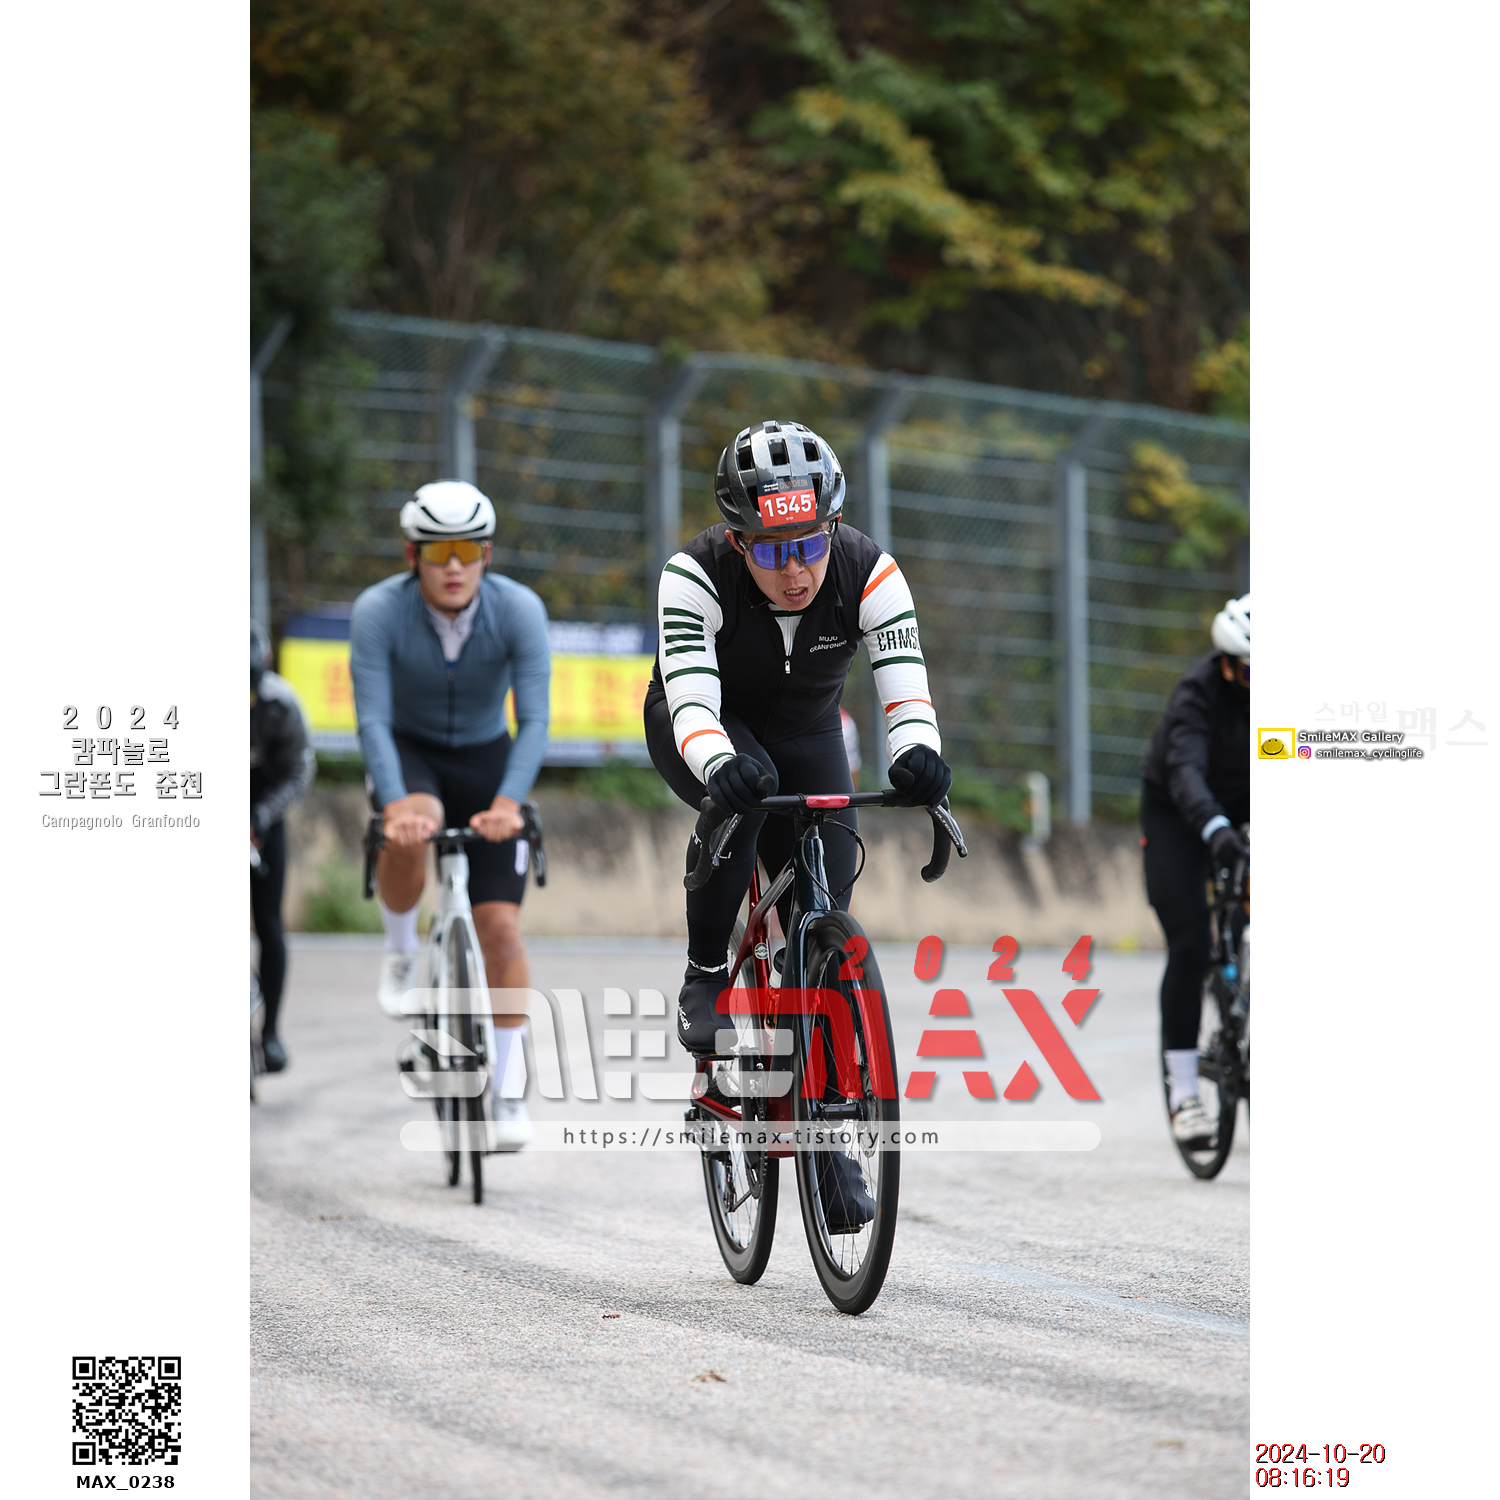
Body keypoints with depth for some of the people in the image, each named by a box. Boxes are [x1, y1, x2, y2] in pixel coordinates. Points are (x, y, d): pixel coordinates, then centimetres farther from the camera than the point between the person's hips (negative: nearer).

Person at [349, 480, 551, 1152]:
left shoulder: (520, 610, -23)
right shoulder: (378, 611, -24)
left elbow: (534, 720, -27)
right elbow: (372, 719, -29)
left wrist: (508, 802, -43)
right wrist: (396, 803, -45)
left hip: (487, 761, 1)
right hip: (408, 753, -1)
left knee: (501, 927, -9)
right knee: (407, 839, -37)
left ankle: (506, 1093, 1)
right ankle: (401, 951, -6)